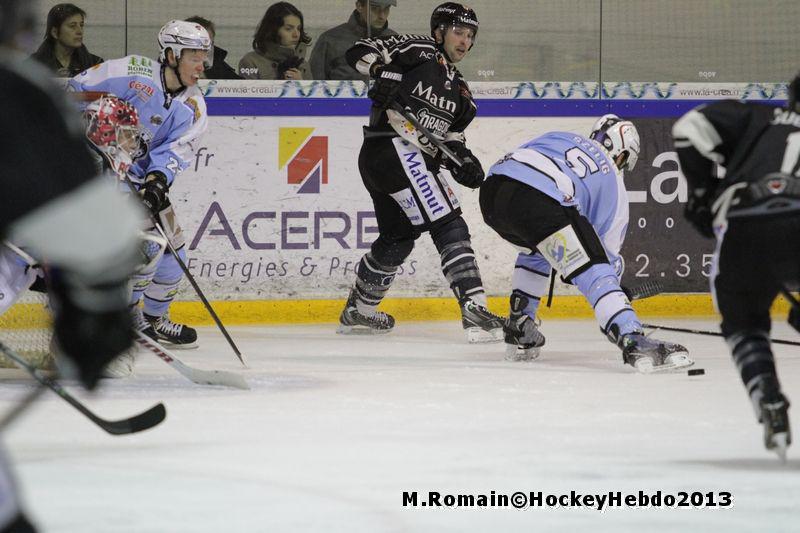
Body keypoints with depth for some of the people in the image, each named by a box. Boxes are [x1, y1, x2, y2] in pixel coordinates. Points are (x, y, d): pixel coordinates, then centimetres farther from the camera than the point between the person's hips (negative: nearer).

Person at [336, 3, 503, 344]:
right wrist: (383, 71, -26)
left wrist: (463, 161, -1)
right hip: (394, 147, -10)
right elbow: (360, 52, -7)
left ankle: (358, 312, 45)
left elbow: (450, 135, 18)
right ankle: (475, 312, -25)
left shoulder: (458, 89, 22)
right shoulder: (420, 51, -2)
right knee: (450, 228, -16)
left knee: (398, 238, 26)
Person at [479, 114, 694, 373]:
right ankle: (634, 343, -22)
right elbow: (608, 251, 23)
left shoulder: (558, 137, 36)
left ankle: (518, 332, 35)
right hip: (541, 201, -6)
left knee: (537, 249, 36)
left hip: (492, 187, 6)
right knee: (594, 271, -3)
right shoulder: (614, 184, 24)